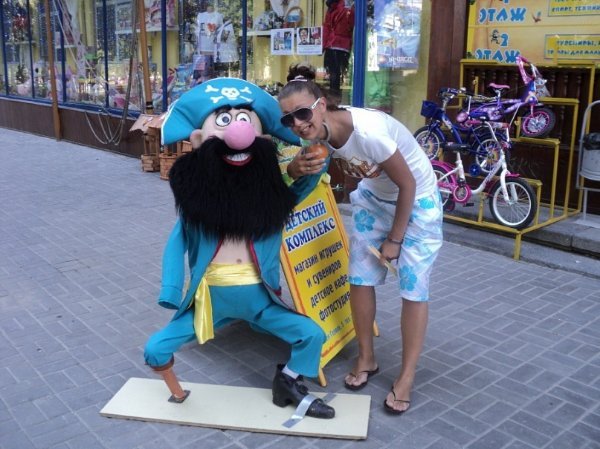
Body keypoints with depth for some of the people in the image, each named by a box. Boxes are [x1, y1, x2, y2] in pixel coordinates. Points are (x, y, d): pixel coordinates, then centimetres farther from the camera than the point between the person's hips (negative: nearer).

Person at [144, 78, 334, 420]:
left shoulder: (271, 192, -4)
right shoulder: (196, 197, -8)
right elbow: (177, 244, -2)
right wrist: (171, 295, -9)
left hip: (259, 296, 1)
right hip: (211, 296, -1)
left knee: (313, 336, -5)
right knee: (156, 349, -2)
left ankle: (288, 384, 24)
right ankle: (177, 395, 30)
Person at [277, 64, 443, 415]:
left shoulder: (369, 132, -37)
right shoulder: (317, 132, -17)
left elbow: (407, 185, -25)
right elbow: (296, 169, 2)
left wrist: (394, 239, -14)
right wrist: (298, 167, -24)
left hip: (417, 199, -6)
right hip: (373, 197, 6)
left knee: (413, 287, -4)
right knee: (360, 278, 6)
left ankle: (406, 379, 10)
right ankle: (367, 358, 25)